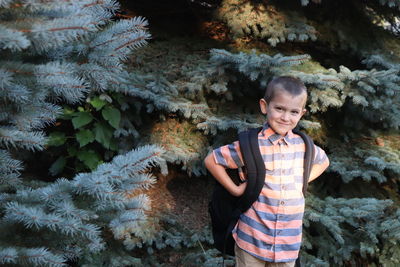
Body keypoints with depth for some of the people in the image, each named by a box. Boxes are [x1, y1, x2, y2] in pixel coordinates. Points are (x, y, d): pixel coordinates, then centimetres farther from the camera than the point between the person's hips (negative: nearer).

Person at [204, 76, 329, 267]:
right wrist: (235, 190, -11)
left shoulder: (303, 146, 1)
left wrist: (302, 181, 7)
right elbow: (211, 160, -8)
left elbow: (323, 162, 21)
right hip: (252, 240, -4)